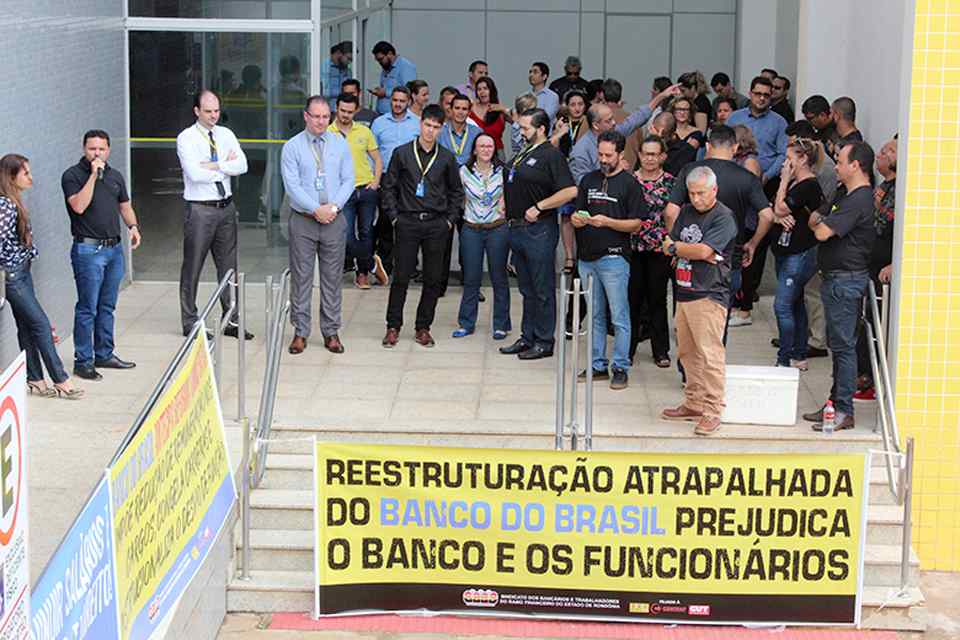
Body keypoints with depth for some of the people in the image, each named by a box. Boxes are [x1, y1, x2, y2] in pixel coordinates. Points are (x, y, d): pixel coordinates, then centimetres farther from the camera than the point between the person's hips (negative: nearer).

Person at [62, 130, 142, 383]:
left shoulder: (115, 176, 13)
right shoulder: (72, 176, -7)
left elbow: (125, 206, 21)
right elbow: (79, 206, -21)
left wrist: (133, 226, 1)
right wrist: (94, 175, -20)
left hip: (114, 248, 7)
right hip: (88, 250, -7)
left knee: (107, 306, 14)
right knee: (87, 309, -5)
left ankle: (104, 354, 24)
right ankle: (82, 361, 1)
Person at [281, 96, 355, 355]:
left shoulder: (340, 144, 6)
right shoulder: (292, 147, -2)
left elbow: (349, 180, 3)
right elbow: (292, 185, -9)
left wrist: (334, 207, -11)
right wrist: (316, 209, -16)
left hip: (334, 218, 2)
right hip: (303, 219, -2)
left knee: (333, 277, 6)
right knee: (301, 276, 1)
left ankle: (331, 332, 14)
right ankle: (300, 332, 9)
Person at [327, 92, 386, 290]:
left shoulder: (364, 132, 7)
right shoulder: (328, 133, -1)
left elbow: (377, 159, 14)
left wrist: (376, 181, 1)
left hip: (366, 190, 2)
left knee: (366, 233, 8)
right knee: (347, 237, -9)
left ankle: (362, 273, 20)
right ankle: (372, 264, 11)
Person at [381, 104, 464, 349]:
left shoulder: (447, 158, 6)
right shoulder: (403, 153, 1)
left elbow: (456, 191, 15)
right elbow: (389, 187, 6)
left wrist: (451, 219, 6)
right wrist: (394, 216, -1)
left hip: (437, 224, 2)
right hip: (408, 222, -2)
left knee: (433, 279, 4)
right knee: (401, 276, -1)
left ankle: (423, 327, 14)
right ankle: (393, 327, 9)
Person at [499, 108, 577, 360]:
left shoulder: (551, 155, -11)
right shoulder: (521, 155, 15)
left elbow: (570, 191, -21)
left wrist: (539, 207, -18)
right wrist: (506, 205, 9)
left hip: (539, 231, -9)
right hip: (518, 229, 9)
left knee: (543, 290, -1)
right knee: (527, 289, 15)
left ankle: (544, 342, 6)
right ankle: (527, 337, 22)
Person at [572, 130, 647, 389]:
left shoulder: (629, 183, -2)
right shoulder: (589, 180, 14)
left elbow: (636, 224, -6)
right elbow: (577, 216, 16)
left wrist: (606, 222, -19)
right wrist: (577, 219, -8)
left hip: (614, 258, -6)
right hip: (587, 258, 6)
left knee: (619, 318, -3)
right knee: (595, 316, 12)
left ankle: (620, 368, 2)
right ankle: (598, 366, 19)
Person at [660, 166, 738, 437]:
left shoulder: (723, 218, -7)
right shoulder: (686, 212, 17)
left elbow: (704, 250, -18)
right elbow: (668, 245, 10)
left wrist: (676, 248, -2)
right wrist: (694, 251, -7)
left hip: (709, 295, -8)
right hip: (684, 292, 8)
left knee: (710, 354, -9)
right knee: (687, 353, 13)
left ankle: (711, 412, -7)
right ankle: (693, 404, 22)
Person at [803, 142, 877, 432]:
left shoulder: (860, 200, -19)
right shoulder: (846, 194, 15)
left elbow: (823, 232, -21)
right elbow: (821, 224, 20)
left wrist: (817, 220, -1)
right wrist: (820, 221, -2)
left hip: (845, 280, -10)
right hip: (835, 278, 10)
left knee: (843, 345, -6)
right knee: (838, 344, 15)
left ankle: (844, 411, -2)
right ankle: (836, 403, 24)